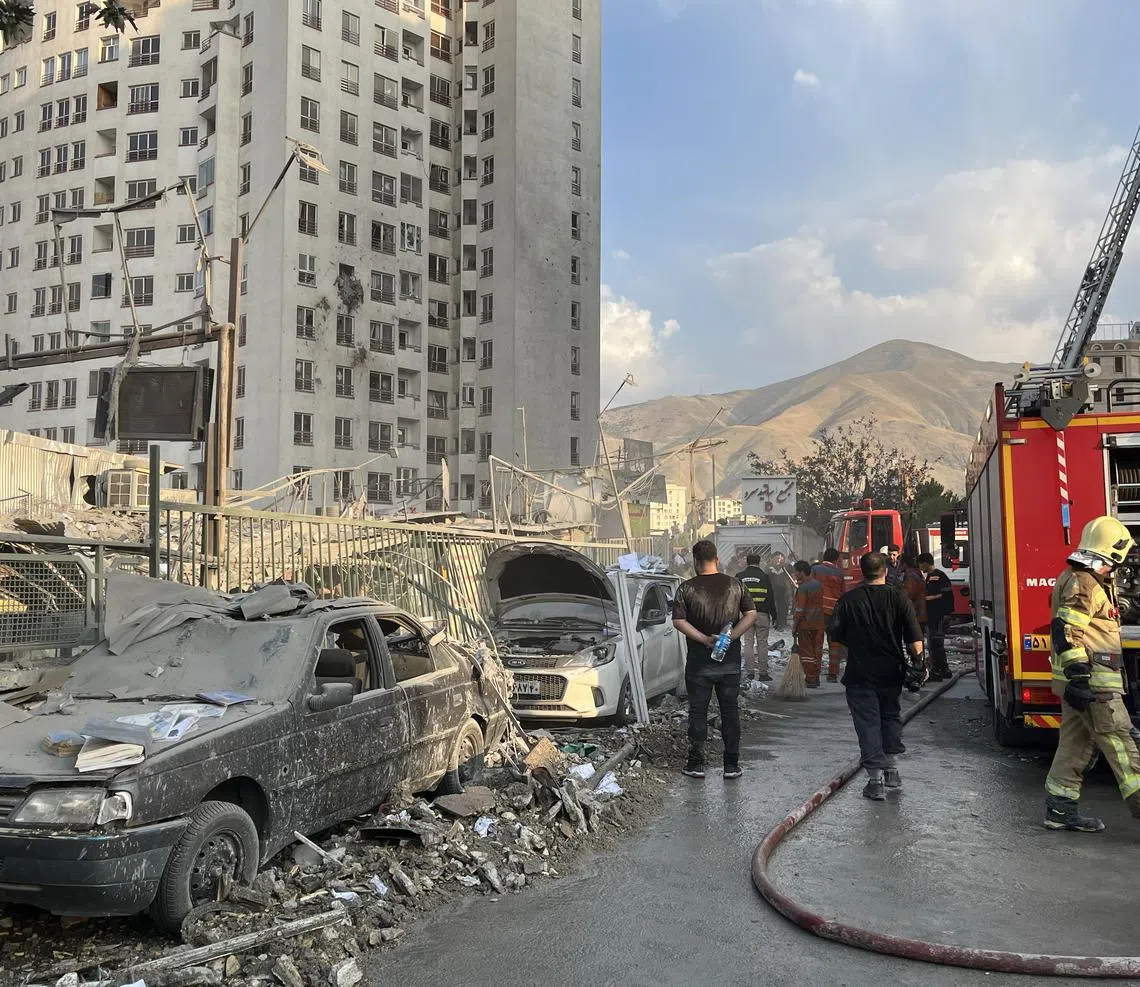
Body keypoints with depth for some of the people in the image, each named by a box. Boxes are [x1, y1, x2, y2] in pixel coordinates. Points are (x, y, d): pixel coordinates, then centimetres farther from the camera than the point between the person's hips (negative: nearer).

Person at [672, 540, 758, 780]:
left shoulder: (687, 588, -6)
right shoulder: (735, 585, 1)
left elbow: (678, 621, -12)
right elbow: (751, 614, -3)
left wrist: (704, 639, -13)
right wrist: (731, 636, -10)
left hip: (699, 662, -2)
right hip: (730, 660, 2)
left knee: (698, 711, 8)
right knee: (730, 711, 10)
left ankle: (696, 763, 10)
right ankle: (731, 765, 12)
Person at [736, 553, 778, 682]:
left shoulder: (740, 576, 4)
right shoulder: (765, 576, -1)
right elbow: (771, 597, 0)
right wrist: (773, 615, 6)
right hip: (762, 614, -1)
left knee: (748, 643, 5)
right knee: (762, 643, 3)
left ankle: (750, 672, 4)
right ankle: (763, 673, 4)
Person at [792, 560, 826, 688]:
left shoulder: (803, 588, -15)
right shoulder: (819, 584, 7)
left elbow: (800, 609, -17)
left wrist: (795, 625, -9)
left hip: (806, 624, -7)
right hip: (819, 623, 7)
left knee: (806, 651, 1)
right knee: (817, 650, 11)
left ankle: (810, 679, 2)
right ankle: (816, 678, 16)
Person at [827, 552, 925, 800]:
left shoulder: (849, 600, -8)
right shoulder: (898, 597, -6)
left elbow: (835, 633, -2)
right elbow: (914, 637, -10)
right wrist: (917, 661, 0)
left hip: (860, 674, -2)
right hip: (891, 671, 2)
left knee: (867, 722, 3)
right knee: (890, 715, 21)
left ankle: (876, 779, -1)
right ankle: (891, 768, 24)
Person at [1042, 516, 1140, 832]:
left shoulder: (1080, 579, 18)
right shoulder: (1084, 584, -16)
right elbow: (1065, 631, -24)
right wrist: (1078, 676, -27)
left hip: (1082, 679, 10)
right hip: (1092, 681, -10)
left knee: (1075, 743, 11)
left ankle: (1060, 809, 14)